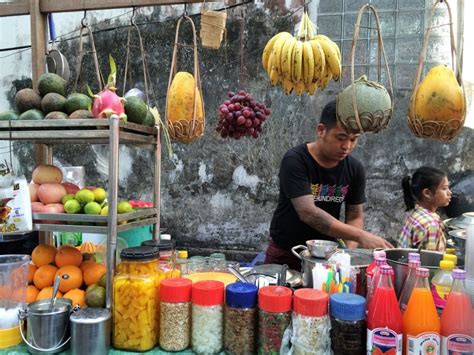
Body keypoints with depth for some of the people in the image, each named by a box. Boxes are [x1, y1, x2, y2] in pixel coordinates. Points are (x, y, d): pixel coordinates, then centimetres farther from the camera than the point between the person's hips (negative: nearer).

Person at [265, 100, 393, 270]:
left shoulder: (355, 169, -6)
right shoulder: (295, 161, -20)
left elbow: (355, 216, -1)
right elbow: (308, 213, -29)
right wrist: (361, 236, -32)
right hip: (285, 254, -3)